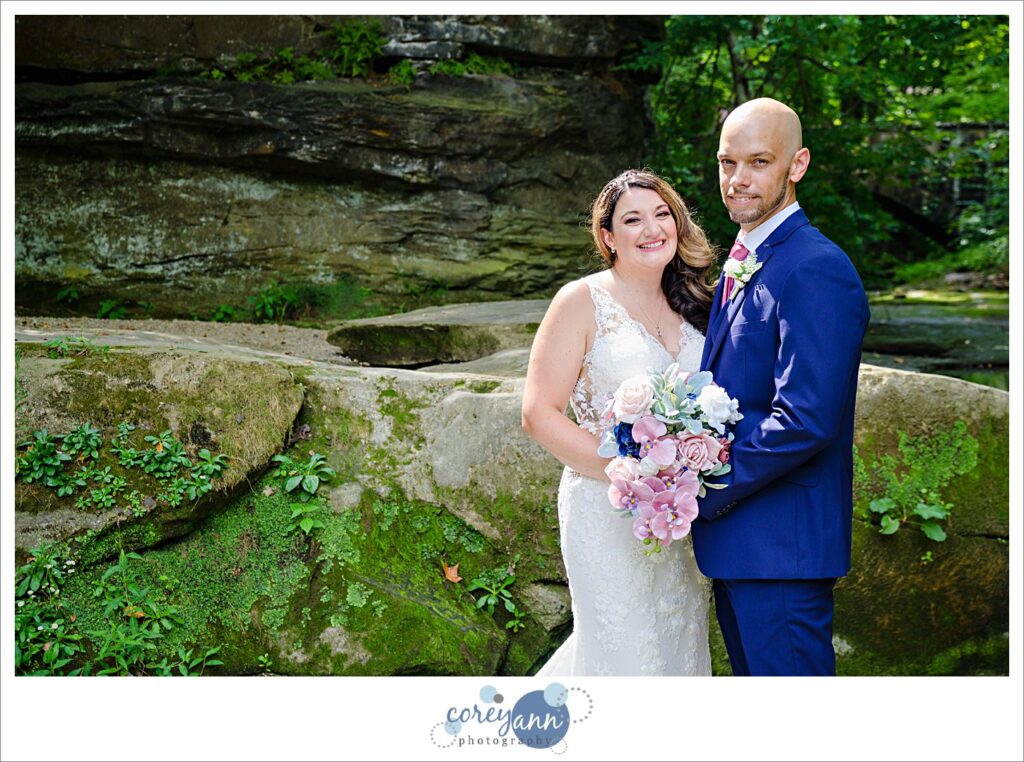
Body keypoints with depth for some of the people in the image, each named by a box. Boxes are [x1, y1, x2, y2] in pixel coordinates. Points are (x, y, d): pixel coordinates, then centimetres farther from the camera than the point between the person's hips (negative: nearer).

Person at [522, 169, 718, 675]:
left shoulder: (690, 305, 10)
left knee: (679, 647, 14)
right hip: (608, 512, -6)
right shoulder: (582, 301, -7)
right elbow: (539, 414, -12)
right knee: (625, 651, 2)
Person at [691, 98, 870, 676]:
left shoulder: (816, 270, -18)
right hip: (733, 537, 10)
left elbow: (805, 420, -25)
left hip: (780, 542, -10)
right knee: (751, 670, 20)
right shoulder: (743, 263, 14)